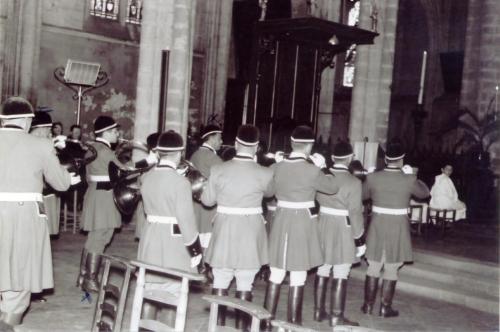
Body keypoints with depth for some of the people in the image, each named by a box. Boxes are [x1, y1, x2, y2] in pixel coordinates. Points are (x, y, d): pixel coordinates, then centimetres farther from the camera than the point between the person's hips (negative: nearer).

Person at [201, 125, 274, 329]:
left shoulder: (218, 170, -9)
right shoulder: (264, 174, -12)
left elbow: (207, 200, 3)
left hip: (224, 231, 1)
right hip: (250, 233, -1)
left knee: (220, 281, 13)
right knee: (245, 283, 9)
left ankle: (218, 323, 21)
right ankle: (241, 325, 17)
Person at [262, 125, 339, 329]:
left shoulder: (276, 167, -2)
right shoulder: (312, 171, -15)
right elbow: (333, 188, 0)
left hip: (280, 223, 5)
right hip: (302, 225, -4)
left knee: (275, 276, 12)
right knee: (297, 279, 4)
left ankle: (267, 321, 19)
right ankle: (293, 323, 13)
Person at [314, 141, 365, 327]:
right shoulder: (353, 182, -15)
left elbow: (316, 200, 8)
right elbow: (355, 213, -14)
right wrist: (359, 238, -6)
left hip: (323, 227, 6)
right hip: (343, 230, -5)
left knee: (322, 271, 13)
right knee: (341, 275, 2)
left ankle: (319, 311, 23)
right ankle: (336, 316, 6)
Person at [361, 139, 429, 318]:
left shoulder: (373, 177, -9)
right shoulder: (409, 180, -12)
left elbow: (362, 195, 9)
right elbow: (424, 193, 8)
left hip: (377, 227, 2)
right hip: (398, 229, -2)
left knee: (373, 267, 13)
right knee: (391, 269, 8)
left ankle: (368, 305, 20)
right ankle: (385, 307, 14)